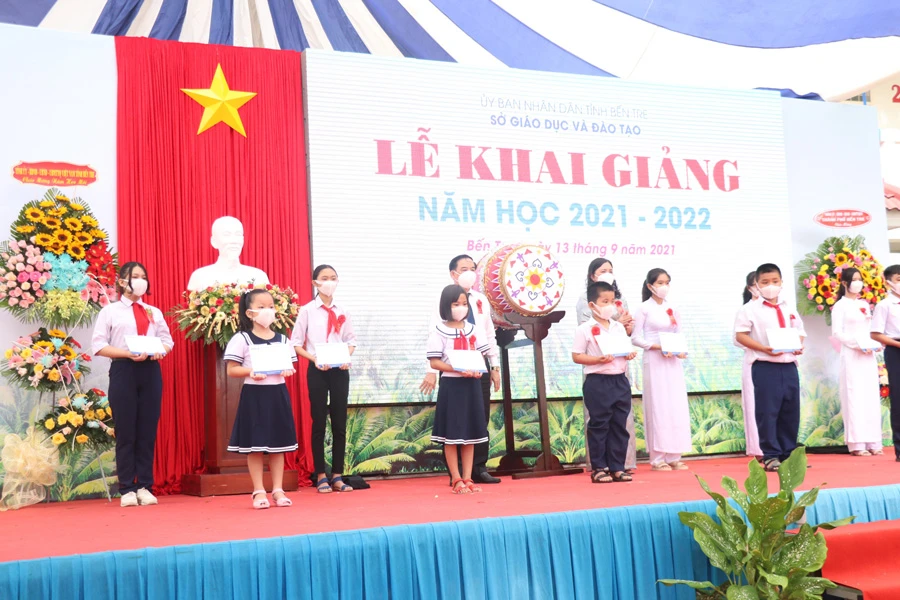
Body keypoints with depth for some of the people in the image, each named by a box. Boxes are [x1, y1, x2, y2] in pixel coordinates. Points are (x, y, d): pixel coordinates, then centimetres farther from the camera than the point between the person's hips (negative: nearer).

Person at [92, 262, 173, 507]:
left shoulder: (154, 312, 15)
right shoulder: (110, 311, 4)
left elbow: (167, 340, 14)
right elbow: (98, 345, -3)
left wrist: (160, 351, -9)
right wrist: (128, 353, -16)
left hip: (151, 371, 3)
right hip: (123, 371, -3)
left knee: (148, 430, 3)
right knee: (126, 431, -1)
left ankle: (145, 487, 9)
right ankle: (127, 489, 5)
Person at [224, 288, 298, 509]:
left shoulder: (282, 339, 8)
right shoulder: (241, 339, -5)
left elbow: (289, 366, 13)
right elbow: (231, 370, -6)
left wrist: (287, 371, -10)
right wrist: (250, 372, -22)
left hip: (278, 394, 4)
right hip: (254, 395, -4)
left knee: (278, 443, 8)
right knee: (254, 444, 1)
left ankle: (278, 490, 16)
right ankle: (259, 491, 11)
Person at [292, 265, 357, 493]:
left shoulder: (341, 312, 7)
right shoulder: (307, 310, -2)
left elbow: (351, 340, 13)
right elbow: (296, 344, -1)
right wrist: (314, 359, -16)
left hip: (340, 370, 3)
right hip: (317, 370, -3)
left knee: (340, 423, 5)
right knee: (319, 422, 2)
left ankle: (337, 475, 13)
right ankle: (321, 476, 10)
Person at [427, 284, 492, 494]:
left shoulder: (472, 329, 8)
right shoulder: (439, 331, -5)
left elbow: (481, 356, 11)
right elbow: (434, 362, -10)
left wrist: (478, 369, -11)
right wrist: (458, 369, -21)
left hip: (472, 385, 5)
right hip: (451, 385, -5)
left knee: (470, 432, 7)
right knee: (452, 433, -1)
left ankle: (467, 478, 15)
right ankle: (456, 480, 8)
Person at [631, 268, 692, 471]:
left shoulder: (672, 308, 12)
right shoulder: (644, 309, -2)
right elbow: (636, 338, -6)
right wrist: (657, 346, -17)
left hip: (673, 362, 5)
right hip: (654, 362, -5)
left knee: (676, 406, 3)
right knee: (658, 406, -4)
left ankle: (674, 456, 10)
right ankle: (657, 458, 1)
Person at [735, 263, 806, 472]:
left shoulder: (789, 309, 14)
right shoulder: (751, 309, -2)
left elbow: (800, 332, 21)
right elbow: (740, 335, -7)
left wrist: (799, 346, -1)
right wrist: (764, 348, -18)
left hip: (789, 365, 6)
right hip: (765, 367, -5)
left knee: (791, 411, 10)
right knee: (767, 412, -3)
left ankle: (788, 453, 21)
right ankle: (770, 456, 5)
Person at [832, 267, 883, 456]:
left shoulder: (865, 304, 17)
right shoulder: (840, 305, -2)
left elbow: (871, 329, 18)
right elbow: (837, 332, -9)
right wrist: (856, 344, -19)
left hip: (868, 355, 6)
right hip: (851, 355, -6)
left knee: (871, 396, 3)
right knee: (855, 396, -9)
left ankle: (872, 442, 7)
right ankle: (856, 443, -8)